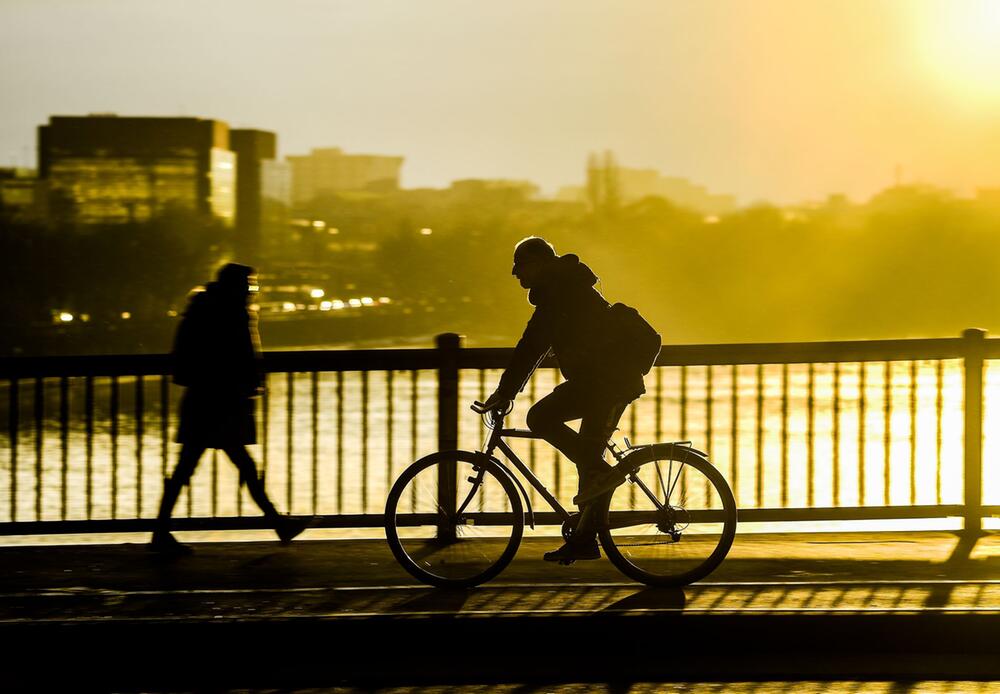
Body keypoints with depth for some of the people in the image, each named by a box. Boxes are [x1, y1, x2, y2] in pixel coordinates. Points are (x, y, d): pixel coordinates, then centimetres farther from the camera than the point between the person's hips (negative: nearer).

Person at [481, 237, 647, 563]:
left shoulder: (560, 291, -12)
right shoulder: (562, 290, 21)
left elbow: (532, 346, -19)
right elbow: (535, 345, 28)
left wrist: (505, 392, -19)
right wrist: (507, 390, 25)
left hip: (605, 377, -10)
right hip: (616, 378, 10)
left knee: (540, 418, -17)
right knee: (588, 459, 11)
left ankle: (597, 471, -13)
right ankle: (584, 540, 14)